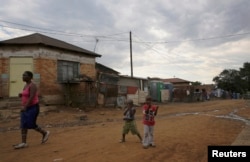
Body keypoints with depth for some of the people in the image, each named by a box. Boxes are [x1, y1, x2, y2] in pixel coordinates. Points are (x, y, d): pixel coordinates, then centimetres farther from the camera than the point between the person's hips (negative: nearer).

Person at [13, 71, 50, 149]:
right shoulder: (26, 85, 12)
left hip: (33, 108, -9)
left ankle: (45, 133, 15)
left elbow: (32, 97, -25)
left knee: (31, 125, -5)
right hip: (27, 108, 9)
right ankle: (23, 143, 5)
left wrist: (25, 107, -30)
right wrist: (21, 95, 3)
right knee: (23, 125, 2)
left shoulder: (32, 86, -17)